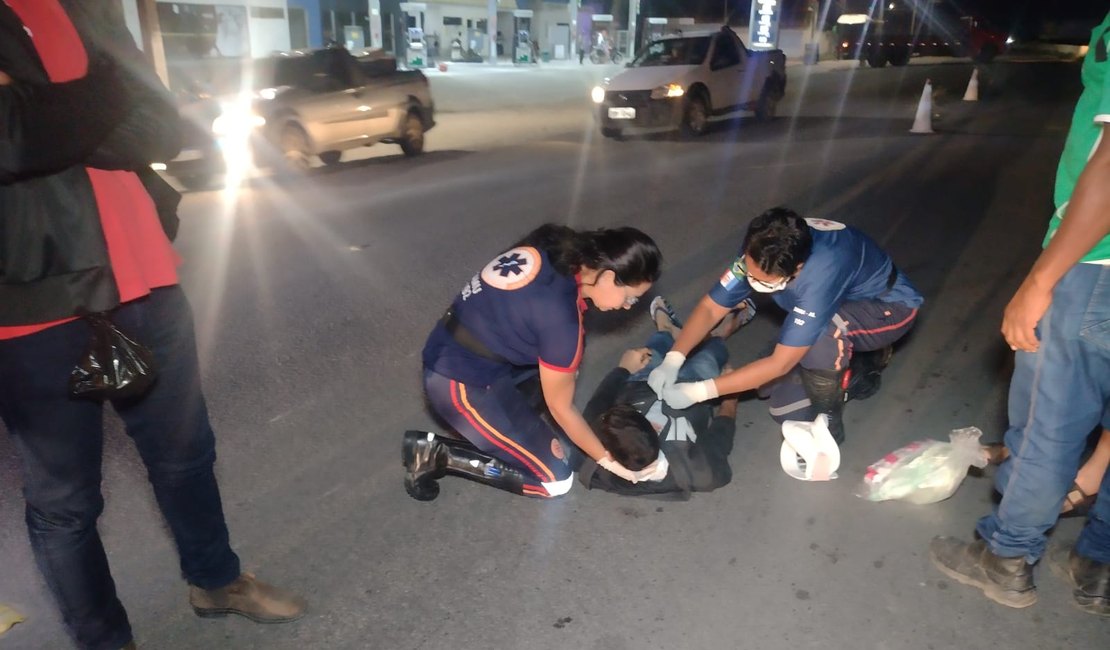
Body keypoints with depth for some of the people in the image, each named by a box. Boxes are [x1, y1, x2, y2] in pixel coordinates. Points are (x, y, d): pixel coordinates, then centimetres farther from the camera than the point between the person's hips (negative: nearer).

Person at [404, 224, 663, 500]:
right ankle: (437, 453, 0)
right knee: (556, 479, -1)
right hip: (460, 384, -9)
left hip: (456, 349, 9)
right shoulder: (560, 317, -27)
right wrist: (606, 459, 1)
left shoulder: (556, 250, -6)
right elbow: (561, 408, -13)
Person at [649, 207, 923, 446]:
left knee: (821, 336, -41)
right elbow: (710, 307, -15)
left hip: (888, 307, -6)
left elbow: (781, 363, -39)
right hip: (841, 305, 6)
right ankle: (861, 356, 20)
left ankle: (828, 424, -13)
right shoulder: (760, 255, -25)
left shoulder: (821, 274, -43)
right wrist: (672, 360, -30)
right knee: (787, 411, -2)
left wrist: (699, 391, -39)